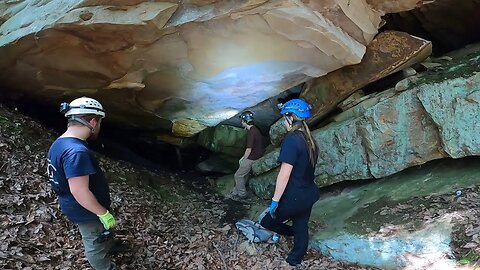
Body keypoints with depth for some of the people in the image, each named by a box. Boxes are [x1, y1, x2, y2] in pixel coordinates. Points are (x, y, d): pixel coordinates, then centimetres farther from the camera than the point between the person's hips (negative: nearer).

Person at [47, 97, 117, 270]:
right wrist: (103, 213, -23)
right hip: (85, 211, -9)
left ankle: (107, 244, 58)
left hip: (73, 207, 9)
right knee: (95, 245, 15)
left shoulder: (60, 143, -1)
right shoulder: (76, 151, -34)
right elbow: (80, 192, -34)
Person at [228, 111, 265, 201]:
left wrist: (243, 160, -8)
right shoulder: (254, 129, 10)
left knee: (238, 175, 0)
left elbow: (249, 149, -22)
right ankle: (235, 193, 24)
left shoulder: (251, 132, -22)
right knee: (243, 175, 16)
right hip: (254, 157, 9)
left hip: (251, 159, -9)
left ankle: (242, 195, 11)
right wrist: (243, 158, 17)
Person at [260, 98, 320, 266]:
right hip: (309, 194, 8)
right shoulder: (309, 139, 3)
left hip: (294, 198, -8)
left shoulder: (291, 139, -23)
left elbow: (284, 174, -24)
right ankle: (295, 261, 33)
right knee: (301, 228, 19)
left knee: (267, 222, 12)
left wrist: (275, 200, -17)